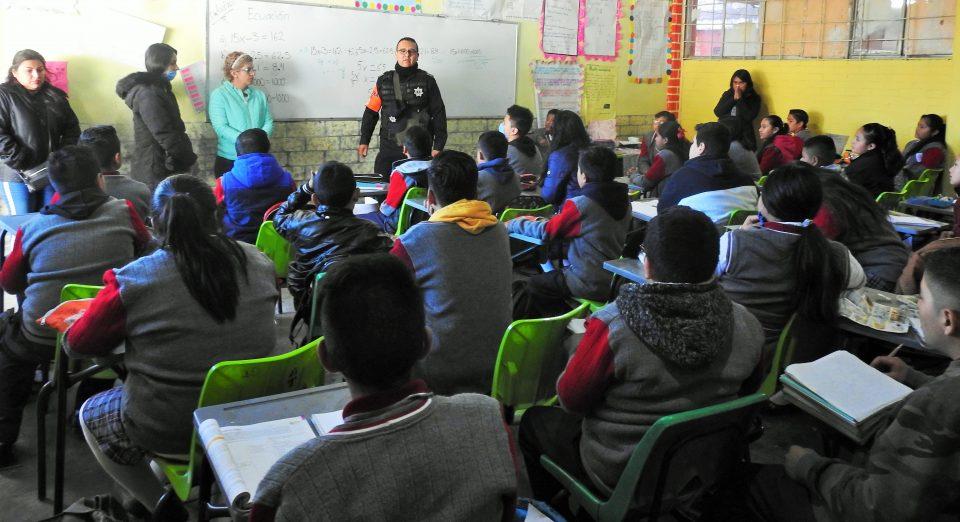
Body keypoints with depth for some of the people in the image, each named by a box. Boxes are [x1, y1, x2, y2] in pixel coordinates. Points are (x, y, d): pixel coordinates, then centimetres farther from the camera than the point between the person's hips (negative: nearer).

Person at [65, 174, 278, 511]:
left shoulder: (132, 280, -20)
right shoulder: (259, 263, -10)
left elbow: (76, 345, -4)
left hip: (169, 432, -5)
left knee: (90, 414, 28)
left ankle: (161, 505, 24)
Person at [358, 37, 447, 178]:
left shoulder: (427, 81, 3)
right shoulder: (384, 81, 8)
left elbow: (439, 114, 4)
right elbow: (371, 111, 13)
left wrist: (438, 147, -1)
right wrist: (364, 141, 9)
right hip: (389, 150, 2)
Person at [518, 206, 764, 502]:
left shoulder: (611, 327, -29)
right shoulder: (748, 327, -15)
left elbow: (570, 400, -15)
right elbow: (743, 392, 4)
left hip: (620, 480, -5)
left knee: (534, 420, 23)